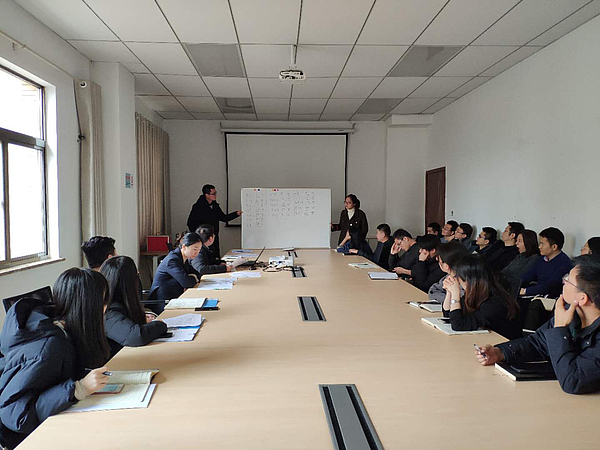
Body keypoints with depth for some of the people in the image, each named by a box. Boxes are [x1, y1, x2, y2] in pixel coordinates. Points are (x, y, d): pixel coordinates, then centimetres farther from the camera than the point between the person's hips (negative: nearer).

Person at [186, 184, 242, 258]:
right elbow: (190, 223, -9)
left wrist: (236, 214, 7)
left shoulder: (215, 205, 9)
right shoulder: (198, 207, -11)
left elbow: (223, 218, 17)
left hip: (214, 239, 6)